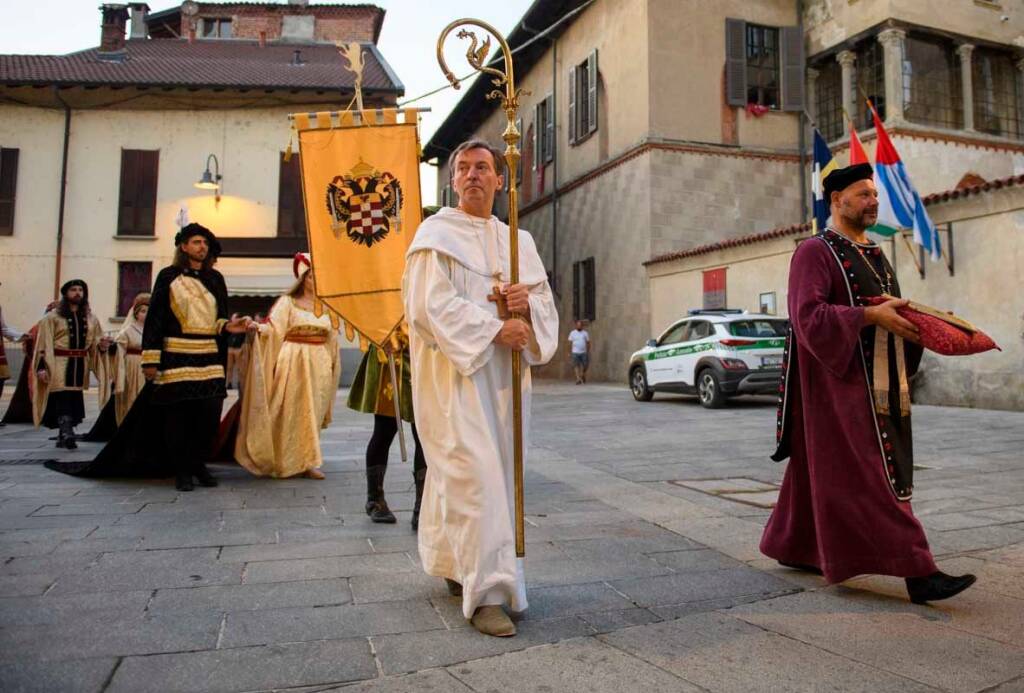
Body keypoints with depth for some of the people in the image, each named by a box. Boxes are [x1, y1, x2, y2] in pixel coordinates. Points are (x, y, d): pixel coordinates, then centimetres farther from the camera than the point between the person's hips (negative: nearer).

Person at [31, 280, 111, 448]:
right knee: (62, 401, -14)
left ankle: (62, 437, 19)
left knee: (73, 402, 8)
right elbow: (43, 343, -5)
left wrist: (102, 345, -8)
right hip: (59, 366, -5)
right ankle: (67, 435, -23)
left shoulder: (90, 318, 13)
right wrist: (41, 367, -15)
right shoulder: (52, 317, 0)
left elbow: (94, 343, 17)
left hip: (80, 367, 5)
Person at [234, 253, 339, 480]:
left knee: (314, 412, 3)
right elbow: (274, 327, -8)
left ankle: (306, 461, 10)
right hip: (294, 361, -4)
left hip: (319, 364, 4)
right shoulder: (287, 302, 3)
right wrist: (259, 327, -28)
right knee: (294, 413, -5)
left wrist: (332, 365, 16)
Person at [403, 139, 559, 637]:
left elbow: (545, 299, 15)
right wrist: (496, 328, -17)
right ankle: (486, 592, -8)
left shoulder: (518, 240, 17)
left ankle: (455, 565, 29)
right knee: (474, 474, -12)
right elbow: (431, 304, -12)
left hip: (502, 372, 6)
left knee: (477, 471, 12)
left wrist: (526, 302, -9)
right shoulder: (436, 233, 0)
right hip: (453, 371, -6)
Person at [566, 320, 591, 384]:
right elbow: (570, 343, 4)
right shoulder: (572, 333, 3)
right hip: (575, 352, -1)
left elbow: (588, 343, 7)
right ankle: (578, 379, -5)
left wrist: (588, 352, 2)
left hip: (583, 352, 1)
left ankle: (583, 375, 27)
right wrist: (569, 352, -1)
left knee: (585, 365, 1)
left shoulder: (585, 333, 5)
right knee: (576, 365, -6)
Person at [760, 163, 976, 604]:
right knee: (867, 474, -8)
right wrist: (871, 315, -22)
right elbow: (808, 316, -18)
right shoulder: (815, 252, -6)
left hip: (877, 385, 9)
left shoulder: (874, 255, 20)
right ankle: (915, 571, -7)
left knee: (823, 473, 14)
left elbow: (891, 311, 23)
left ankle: (796, 546, 26)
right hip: (839, 382, -8)